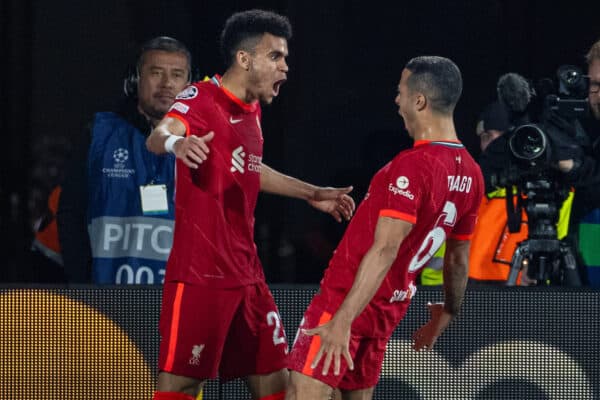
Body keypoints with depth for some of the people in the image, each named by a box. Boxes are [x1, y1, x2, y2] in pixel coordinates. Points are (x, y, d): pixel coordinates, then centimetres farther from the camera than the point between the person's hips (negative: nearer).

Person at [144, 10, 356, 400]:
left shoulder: (252, 111, 14)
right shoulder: (201, 99, -11)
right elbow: (159, 135, -32)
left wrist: (311, 193, 39)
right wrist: (175, 141, -55)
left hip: (246, 274, 8)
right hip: (200, 275, -8)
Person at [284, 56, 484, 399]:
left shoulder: (413, 165, -19)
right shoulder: (470, 174, 6)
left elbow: (384, 251, -24)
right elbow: (459, 256, 17)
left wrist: (342, 320, -25)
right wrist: (448, 312, 33)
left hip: (347, 301, -8)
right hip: (390, 307, 8)